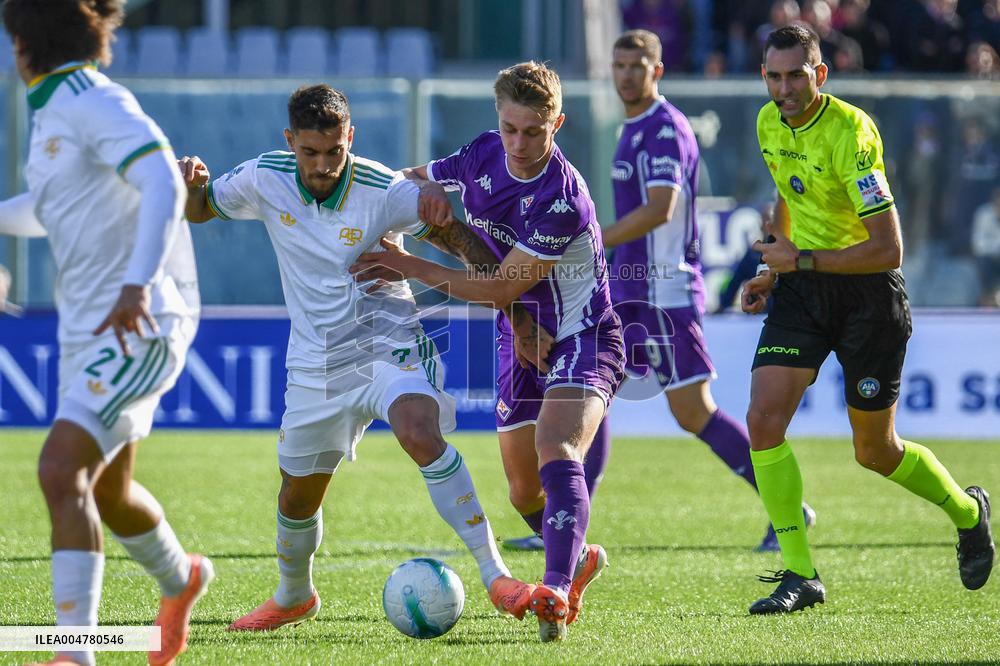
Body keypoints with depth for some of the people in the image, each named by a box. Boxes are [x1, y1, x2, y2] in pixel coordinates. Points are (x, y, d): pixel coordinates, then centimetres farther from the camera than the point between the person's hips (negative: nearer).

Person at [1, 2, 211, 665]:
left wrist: (136, 285, -37)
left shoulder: (94, 101, -14)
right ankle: (179, 579, 51)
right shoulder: (54, 110, 14)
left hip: (139, 326, -10)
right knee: (105, 490, 23)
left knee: (60, 471, -23)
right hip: (90, 329, 10)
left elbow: (164, 185, -27)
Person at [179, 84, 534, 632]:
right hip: (315, 365, 4)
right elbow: (199, 209, 10)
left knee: (421, 434, -33)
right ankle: (293, 598, 45)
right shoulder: (265, 180, -6)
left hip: (388, 345, -4)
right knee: (297, 498, 13)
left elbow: (462, 237, -9)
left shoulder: (385, 192, -17)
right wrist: (190, 183, -14)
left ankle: (496, 576, -32)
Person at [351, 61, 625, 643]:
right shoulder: (482, 157, -7)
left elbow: (499, 289, -23)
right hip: (521, 340, 7)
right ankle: (579, 558, 41)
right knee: (524, 490, 13)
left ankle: (557, 593, -40)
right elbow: (418, 182, 14)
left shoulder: (563, 201, -27)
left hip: (583, 338, -7)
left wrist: (412, 268, -18)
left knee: (557, 456, -30)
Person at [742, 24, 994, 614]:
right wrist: (774, 272, 15)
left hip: (867, 293, -6)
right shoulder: (769, 123, -1)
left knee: (875, 451, 7)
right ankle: (800, 575, -7)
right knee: (764, 420, -14)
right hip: (802, 284, 6)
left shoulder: (850, 133, -24)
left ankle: (967, 511, 38)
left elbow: (888, 250, -27)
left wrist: (800, 260, -22)